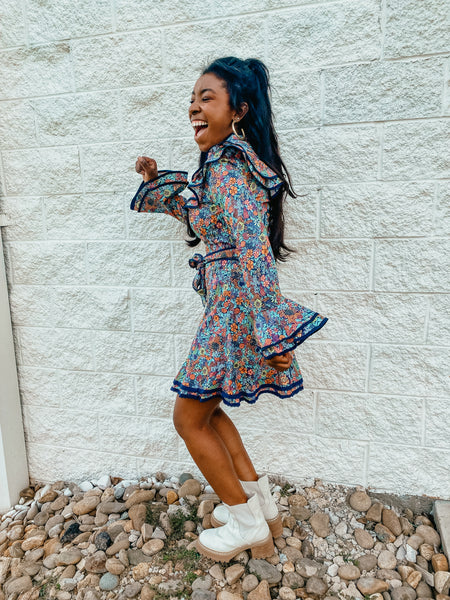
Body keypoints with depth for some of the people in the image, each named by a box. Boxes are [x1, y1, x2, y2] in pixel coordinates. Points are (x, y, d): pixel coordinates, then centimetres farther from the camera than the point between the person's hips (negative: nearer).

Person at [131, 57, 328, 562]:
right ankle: (260, 502, 33)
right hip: (229, 305, 10)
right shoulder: (227, 161, 15)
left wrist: (272, 331, -30)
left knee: (189, 418, 6)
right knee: (204, 407, 21)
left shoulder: (227, 166, -16)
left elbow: (253, 245, -26)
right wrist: (156, 183, 16)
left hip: (235, 308, -10)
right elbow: (200, 217, 26)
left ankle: (247, 523, 24)